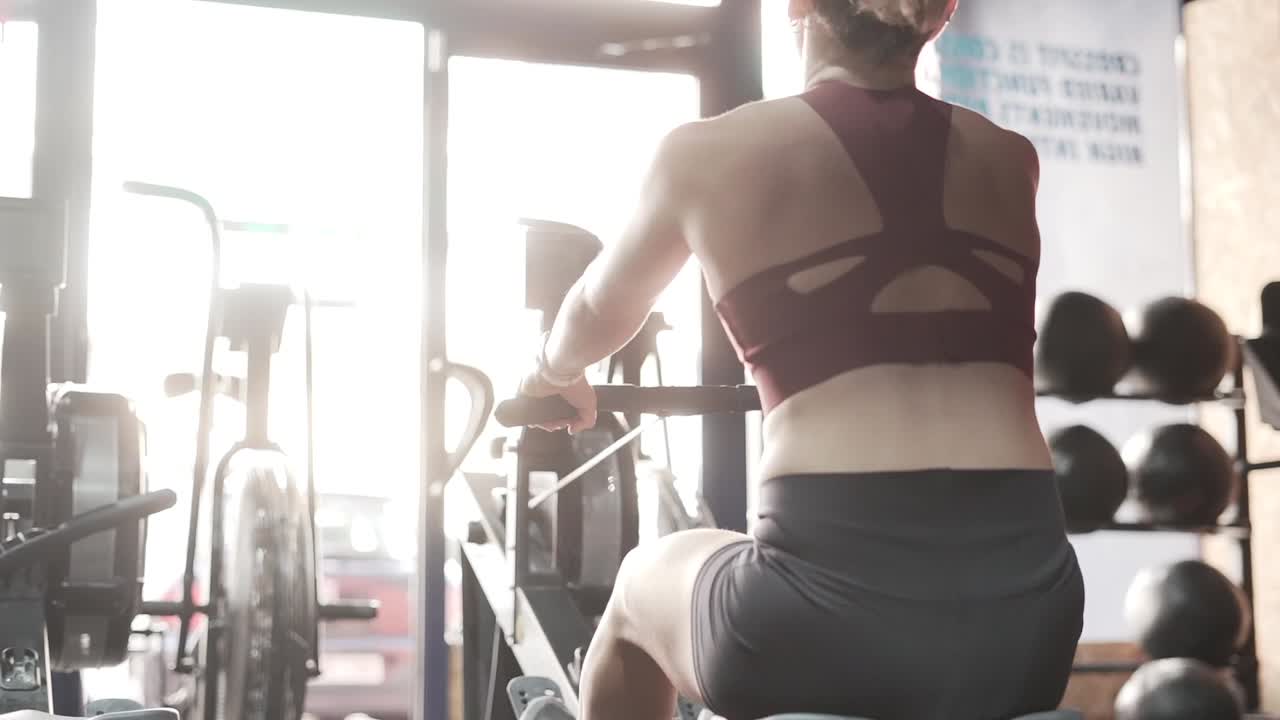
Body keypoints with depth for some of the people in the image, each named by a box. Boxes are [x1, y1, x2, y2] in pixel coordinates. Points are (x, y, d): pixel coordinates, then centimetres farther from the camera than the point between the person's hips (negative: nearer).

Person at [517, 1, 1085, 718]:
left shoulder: (710, 153, 5)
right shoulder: (1011, 160, 13)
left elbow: (597, 317, 24)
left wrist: (554, 374, 48)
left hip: (833, 595, -3)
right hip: (1027, 605, 4)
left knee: (644, 583, 30)